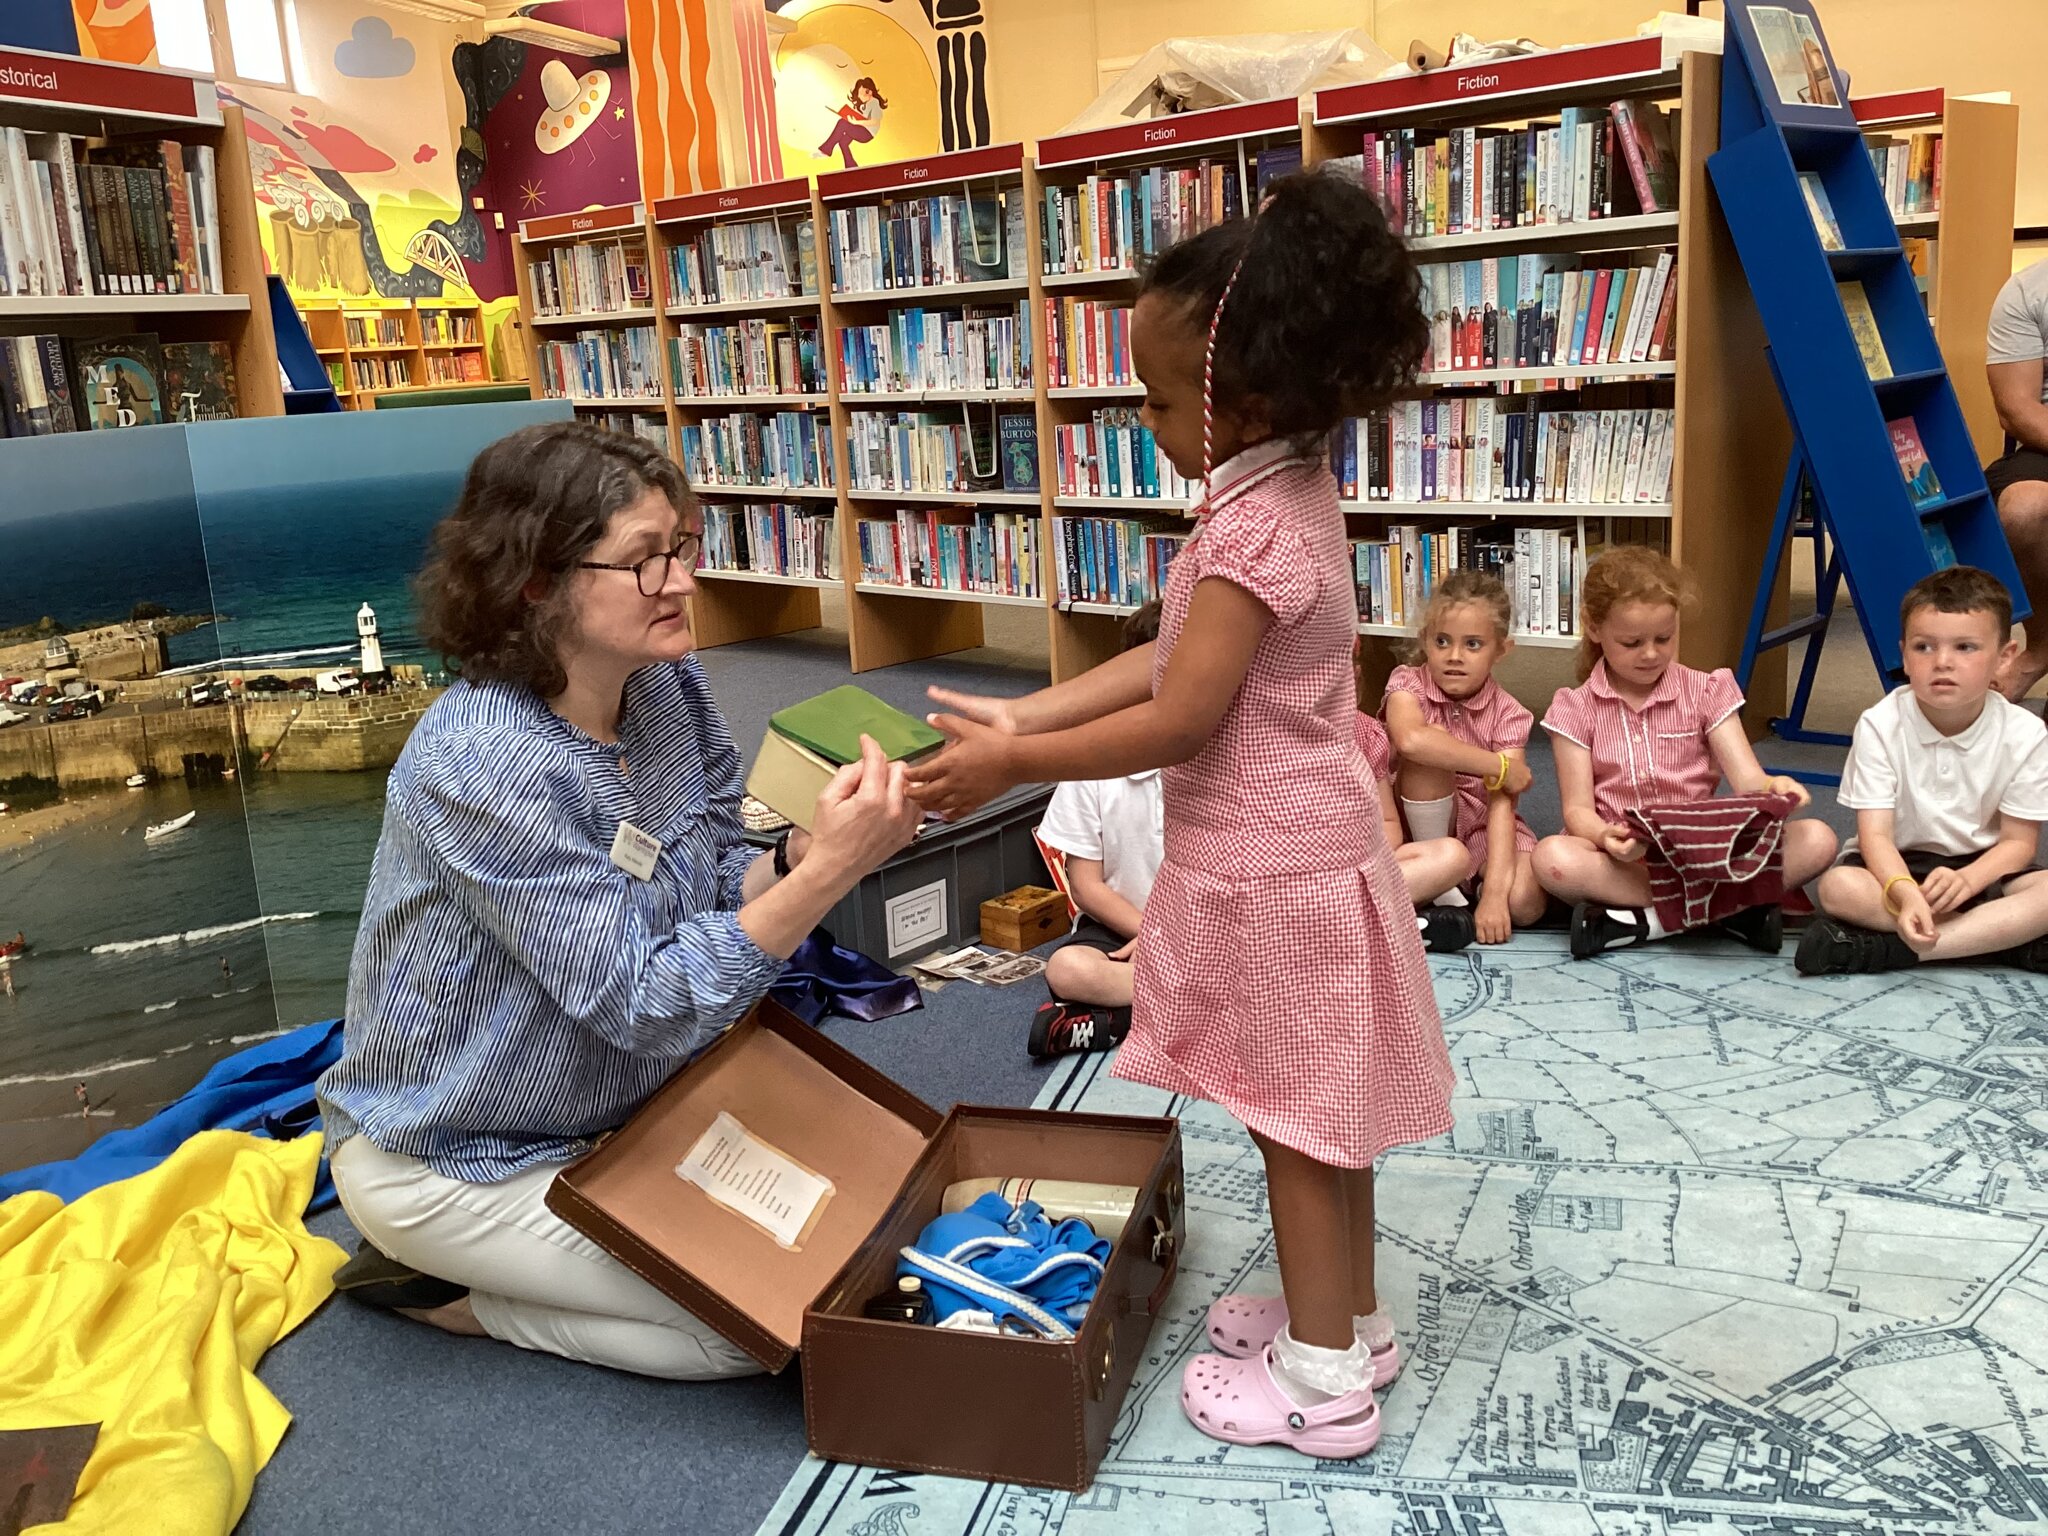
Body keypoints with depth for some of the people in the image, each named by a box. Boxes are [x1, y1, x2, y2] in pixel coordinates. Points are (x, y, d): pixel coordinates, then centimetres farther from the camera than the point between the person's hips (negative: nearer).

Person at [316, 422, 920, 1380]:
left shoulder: (668, 686, -8)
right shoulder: (483, 765, -31)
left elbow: (716, 879, -1)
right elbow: (645, 1003, -30)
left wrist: (803, 858, -22)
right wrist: (826, 875, -38)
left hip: (614, 1108, 8)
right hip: (455, 1158, -8)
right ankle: (440, 1290, 6)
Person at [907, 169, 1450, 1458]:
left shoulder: (1253, 533, -25)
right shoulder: (1296, 492, 5)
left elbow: (1177, 721, -25)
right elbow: (1174, 658, 7)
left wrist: (1011, 763, -16)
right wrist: (1025, 716, 4)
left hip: (1271, 868, -9)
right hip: (1309, 848, 9)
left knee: (1292, 1116, 6)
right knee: (1321, 1109, 21)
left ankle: (1323, 1378, 23)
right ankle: (1351, 1317, 39)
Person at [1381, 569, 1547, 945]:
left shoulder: (1507, 714, -10)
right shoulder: (1409, 683, -12)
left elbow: (1503, 804, -21)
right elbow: (1409, 739, -38)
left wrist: (1494, 895, -32)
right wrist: (1498, 766, -30)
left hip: (1483, 828, 0)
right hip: (1425, 820, 0)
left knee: (1525, 903, -29)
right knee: (1427, 756, -30)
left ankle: (1476, 885, 6)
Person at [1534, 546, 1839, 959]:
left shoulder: (1705, 693, 8)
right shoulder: (1577, 709, 4)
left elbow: (1747, 780, -1)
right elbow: (1578, 808, -4)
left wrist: (1774, 788, -27)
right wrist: (1606, 837, -28)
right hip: (1619, 860, -2)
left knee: (1816, 839, -22)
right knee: (1552, 857, -36)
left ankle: (1640, 917, -28)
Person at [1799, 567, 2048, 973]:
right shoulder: (1880, 725, -14)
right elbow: (1875, 833, -19)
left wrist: (1967, 880, -28)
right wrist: (1905, 892, -40)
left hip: (1981, 867, 1)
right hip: (1896, 864, -1)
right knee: (1838, 886, -33)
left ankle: (1891, 949, -31)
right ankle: (2009, 939, -24)